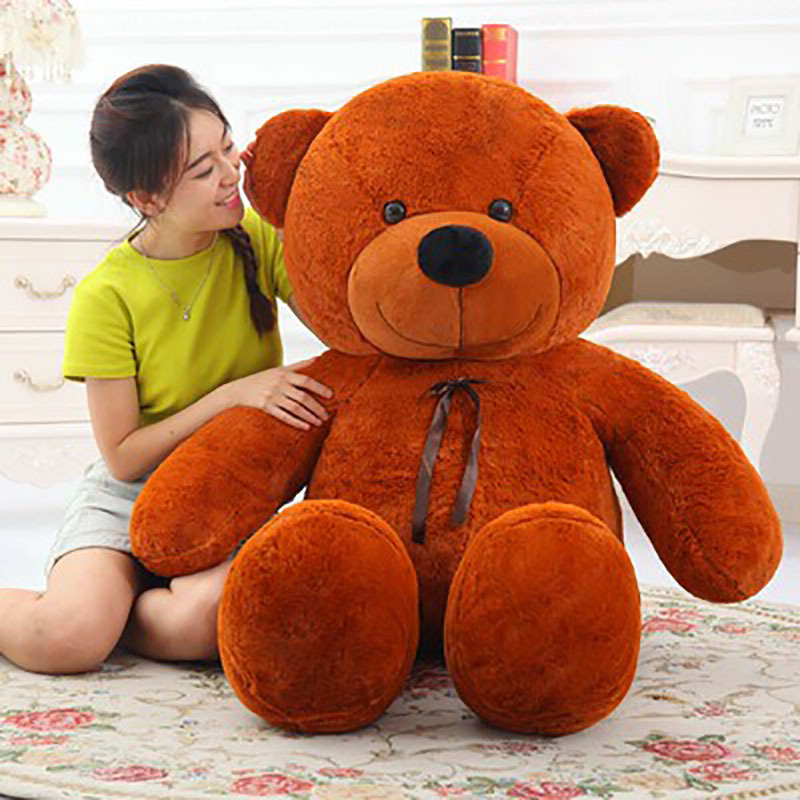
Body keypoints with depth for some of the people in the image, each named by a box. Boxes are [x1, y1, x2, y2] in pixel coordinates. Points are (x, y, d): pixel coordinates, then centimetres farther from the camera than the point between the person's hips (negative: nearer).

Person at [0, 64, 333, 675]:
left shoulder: (258, 239, -1)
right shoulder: (106, 296, -12)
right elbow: (124, 457, -9)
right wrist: (234, 395, -18)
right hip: (131, 494, -2)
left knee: (204, 620, -32)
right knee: (65, 639, -30)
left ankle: (101, 603, 0)